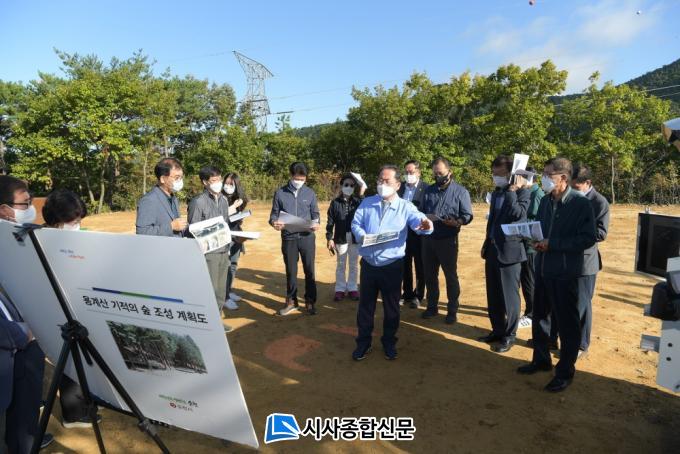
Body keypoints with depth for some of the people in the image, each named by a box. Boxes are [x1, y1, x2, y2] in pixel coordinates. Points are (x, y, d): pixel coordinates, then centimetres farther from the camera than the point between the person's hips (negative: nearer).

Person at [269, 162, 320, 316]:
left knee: (309, 271, 7)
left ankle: (310, 301, 21)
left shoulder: (310, 193, 2)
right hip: (288, 238, 0)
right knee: (291, 271, 11)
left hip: (307, 237, 0)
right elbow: (274, 214, 3)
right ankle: (291, 301, 25)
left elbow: (315, 213, 6)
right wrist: (274, 222, -19)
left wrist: (316, 222, -16)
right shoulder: (280, 193, 0)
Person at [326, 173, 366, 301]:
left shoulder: (358, 201, 0)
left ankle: (352, 288, 24)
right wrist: (329, 238, -5)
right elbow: (330, 222, -1)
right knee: (341, 265, 11)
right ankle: (340, 289, 21)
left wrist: (361, 194, -23)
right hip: (341, 239, -1)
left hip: (355, 239, 1)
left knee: (353, 265, 12)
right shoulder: (335, 202, -2)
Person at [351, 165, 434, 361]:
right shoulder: (367, 203, 5)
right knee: (365, 305, 11)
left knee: (391, 306, 12)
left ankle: (389, 342, 31)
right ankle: (363, 342, 27)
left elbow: (418, 220, -21)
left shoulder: (405, 207, -4)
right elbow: (355, 223, 2)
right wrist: (361, 235, -20)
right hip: (368, 264, 2)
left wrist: (425, 224, -45)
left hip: (392, 266, -2)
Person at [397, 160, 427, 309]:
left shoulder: (426, 189, -8)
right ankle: (407, 294, 27)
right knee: (405, 266, 14)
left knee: (419, 267, 8)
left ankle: (418, 296, 19)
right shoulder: (400, 188, 6)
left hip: (419, 233, -4)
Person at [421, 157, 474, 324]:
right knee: (429, 275, 12)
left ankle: (452, 310, 17)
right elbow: (421, 211, 15)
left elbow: (467, 215, -7)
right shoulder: (429, 190, 12)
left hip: (448, 240, -4)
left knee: (451, 276, 5)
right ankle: (432, 306, 26)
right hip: (428, 238, 5)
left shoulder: (460, 191, -3)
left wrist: (457, 222, -26)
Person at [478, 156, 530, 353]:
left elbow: (518, 215, -26)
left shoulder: (522, 192, -9)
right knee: (493, 295, 15)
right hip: (492, 249, 7)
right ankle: (497, 330, 29)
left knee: (509, 296, 3)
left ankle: (509, 335, 17)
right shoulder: (496, 193, 13)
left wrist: (512, 191, -21)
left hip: (509, 250, -7)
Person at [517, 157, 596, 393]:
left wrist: (552, 244, -21)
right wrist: (535, 240, -4)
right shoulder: (545, 201, 8)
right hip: (542, 268, 7)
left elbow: (588, 238, -17)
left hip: (565, 272, -7)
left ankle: (565, 371, 22)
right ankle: (541, 359, 36)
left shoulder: (581, 203, -12)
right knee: (539, 316, 17)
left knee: (567, 322, 6)